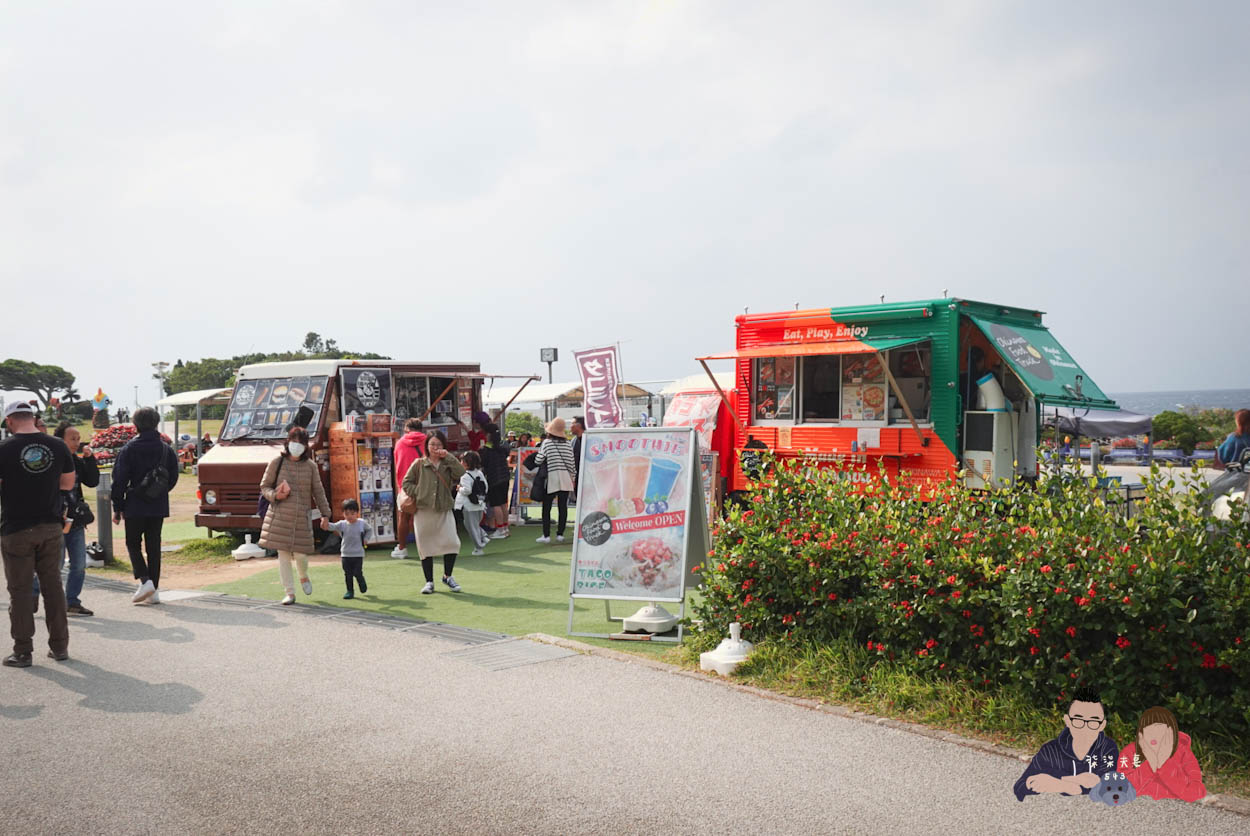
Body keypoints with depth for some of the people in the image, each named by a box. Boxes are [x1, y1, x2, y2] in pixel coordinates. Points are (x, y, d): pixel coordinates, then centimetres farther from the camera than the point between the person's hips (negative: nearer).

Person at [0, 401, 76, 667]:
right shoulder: (57, 446, -1)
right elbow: (68, 483, 9)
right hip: (51, 527, 3)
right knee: (53, 583, 12)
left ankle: (22, 651, 9)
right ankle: (59, 646, 16)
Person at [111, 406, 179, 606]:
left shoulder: (129, 449, -8)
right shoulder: (166, 449, 3)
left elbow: (120, 480, -7)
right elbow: (173, 478, 9)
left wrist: (117, 507, -1)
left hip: (135, 507, -3)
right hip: (159, 507, 3)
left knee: (133, 544, 9)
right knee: (154, 546, 9)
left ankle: (145, 580, -10)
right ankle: (154, 590, 9)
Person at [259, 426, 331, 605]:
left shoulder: (311, 466, 4)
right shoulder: (277, 462, 1)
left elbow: (318, 492, 10)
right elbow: (264, 486, 8)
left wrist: (325, 514, 7)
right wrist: (274, 495, -13)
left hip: (301, 517, 1)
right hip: (279, 515, 0)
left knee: (300, 554, -2)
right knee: (283, 554, 0)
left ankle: (303, 577, 34)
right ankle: (290, 593, 10)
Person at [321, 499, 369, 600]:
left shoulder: (362, 523, -3)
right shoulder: (342, 524, -6)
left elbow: (368, 530, 17)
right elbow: (332, 526, -23)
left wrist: (365, 539, 3)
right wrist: (325, 524, -45)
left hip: (358, 554, -1)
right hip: (345, 554, 1)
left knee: (357, 573, -4)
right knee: (347, 574, 5)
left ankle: (363, 585, 25)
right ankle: (350, 591, 19)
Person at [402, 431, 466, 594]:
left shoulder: (448, 465, 8)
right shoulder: (419, 464, 5)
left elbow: (461, 473, -11)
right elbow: (407, 483, 7)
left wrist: (448, 457, -11)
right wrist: (418, 493, -6)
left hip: (444, 510, 0)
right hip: (424, 510, 0)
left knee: (452, 542, -11)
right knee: (425, 547, 4)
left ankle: (447, 576, 11)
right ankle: (429, 582, 17)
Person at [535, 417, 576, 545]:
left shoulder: (547, 442, -6)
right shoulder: (568, 443, 4)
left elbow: (538, 461, -6)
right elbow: (571, 463, 7)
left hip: (551, 477, -3)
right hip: (565, 478, 3)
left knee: (546, 507, 3)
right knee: (563, 506, 5)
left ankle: (546, 535, -1)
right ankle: (560, 534, 7)